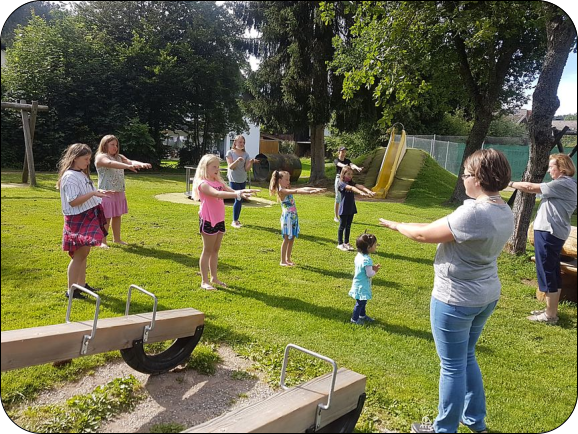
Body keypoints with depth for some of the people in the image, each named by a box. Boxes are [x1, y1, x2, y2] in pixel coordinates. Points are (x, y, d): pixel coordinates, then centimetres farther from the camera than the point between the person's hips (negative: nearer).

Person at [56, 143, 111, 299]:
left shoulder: (82, 174, 13)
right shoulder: (70, 176, -16)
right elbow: (73, 201, -23)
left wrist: (98, 194, 6)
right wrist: (93, 193, -28)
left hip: (88, 218, 9)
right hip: (77, 220, -9)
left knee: (84, 252, 13)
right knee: (79, 254, -7)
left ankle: (81, 284, 22)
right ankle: (71, 290, 0)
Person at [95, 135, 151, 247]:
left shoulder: (119, 157, 13)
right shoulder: (101, 157, -9)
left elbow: (130, 161, -4)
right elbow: (110, 163, -29)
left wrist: (141, 164, -28)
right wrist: (128, 166, -45)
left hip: (119, 192, 7)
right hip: (107, 193, -7)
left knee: (117, 216, 14)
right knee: (106, 217, -1)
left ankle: (117, 238, 27)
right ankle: (103, 241, 9)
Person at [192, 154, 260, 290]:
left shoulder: (218, 182, 10)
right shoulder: (203, 184, -16)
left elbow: (231, 191, 5)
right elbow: (217, 194, -32)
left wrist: (244, 191, -16)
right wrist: (238, 194, -42)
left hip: (219, 220, 8)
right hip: (208, 221, -7)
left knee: (215, 249, 14)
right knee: (207, 250, 0)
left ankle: (214, 277, 26)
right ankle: (204, 281, 9)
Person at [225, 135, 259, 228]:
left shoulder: (246, 154, 5)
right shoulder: (230, 153, -4)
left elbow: (246, 169, 0)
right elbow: (230, 167, -13)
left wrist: (251, 162, -17)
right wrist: (238, 160, -28)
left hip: (243, 180, 5)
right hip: (234, 180, -5)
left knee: (240, 200, 7)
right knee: (238, 199, -11)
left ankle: (236, 220, 18)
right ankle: (234, 221, -1)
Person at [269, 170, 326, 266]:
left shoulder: (288, 190, 14)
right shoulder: (281, 191, -12)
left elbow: (303, 188, 10)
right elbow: (296, 191, -25)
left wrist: (316, 189, 2)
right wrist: (310, 192, -35)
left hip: (293, 216, 8)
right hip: (287, 217, -8)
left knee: (292, 239, 11)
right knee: (287, 239, -3)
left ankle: (288, 259, 21)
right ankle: (282, 261, 5)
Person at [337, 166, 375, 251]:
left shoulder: (351, 183, 7)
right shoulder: (342, 183, -13)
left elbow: (359, 186, -12)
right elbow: (351, 188, -32)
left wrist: (368, 191, -32)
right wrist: (361, 193, -49)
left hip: (351, 209, 6)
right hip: (344, 209, -6)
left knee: (348, 226, 13)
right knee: (342, 226, 3)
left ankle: (346, 243, 23)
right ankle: (340, 244, 13)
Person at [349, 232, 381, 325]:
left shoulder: (359, 255, 0)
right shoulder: (367, 260, -28)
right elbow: (369, 274, -25)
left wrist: (372, 267, 4)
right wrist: (375, 271, -6)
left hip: (358, 283, 9)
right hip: (362, 286, -9)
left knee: (363, 301, 25)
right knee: (360, 303, 7)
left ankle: (362, 315, 42)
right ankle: (354, 319, 20)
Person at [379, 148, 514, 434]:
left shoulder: (473, 213, -27)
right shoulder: (505, 213, 1)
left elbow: (424, 235, -18)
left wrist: (397, 226, -2)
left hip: (456, 299, -9)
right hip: (486, 295, 9)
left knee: (453, 366, 7)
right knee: (467, 358, 25)